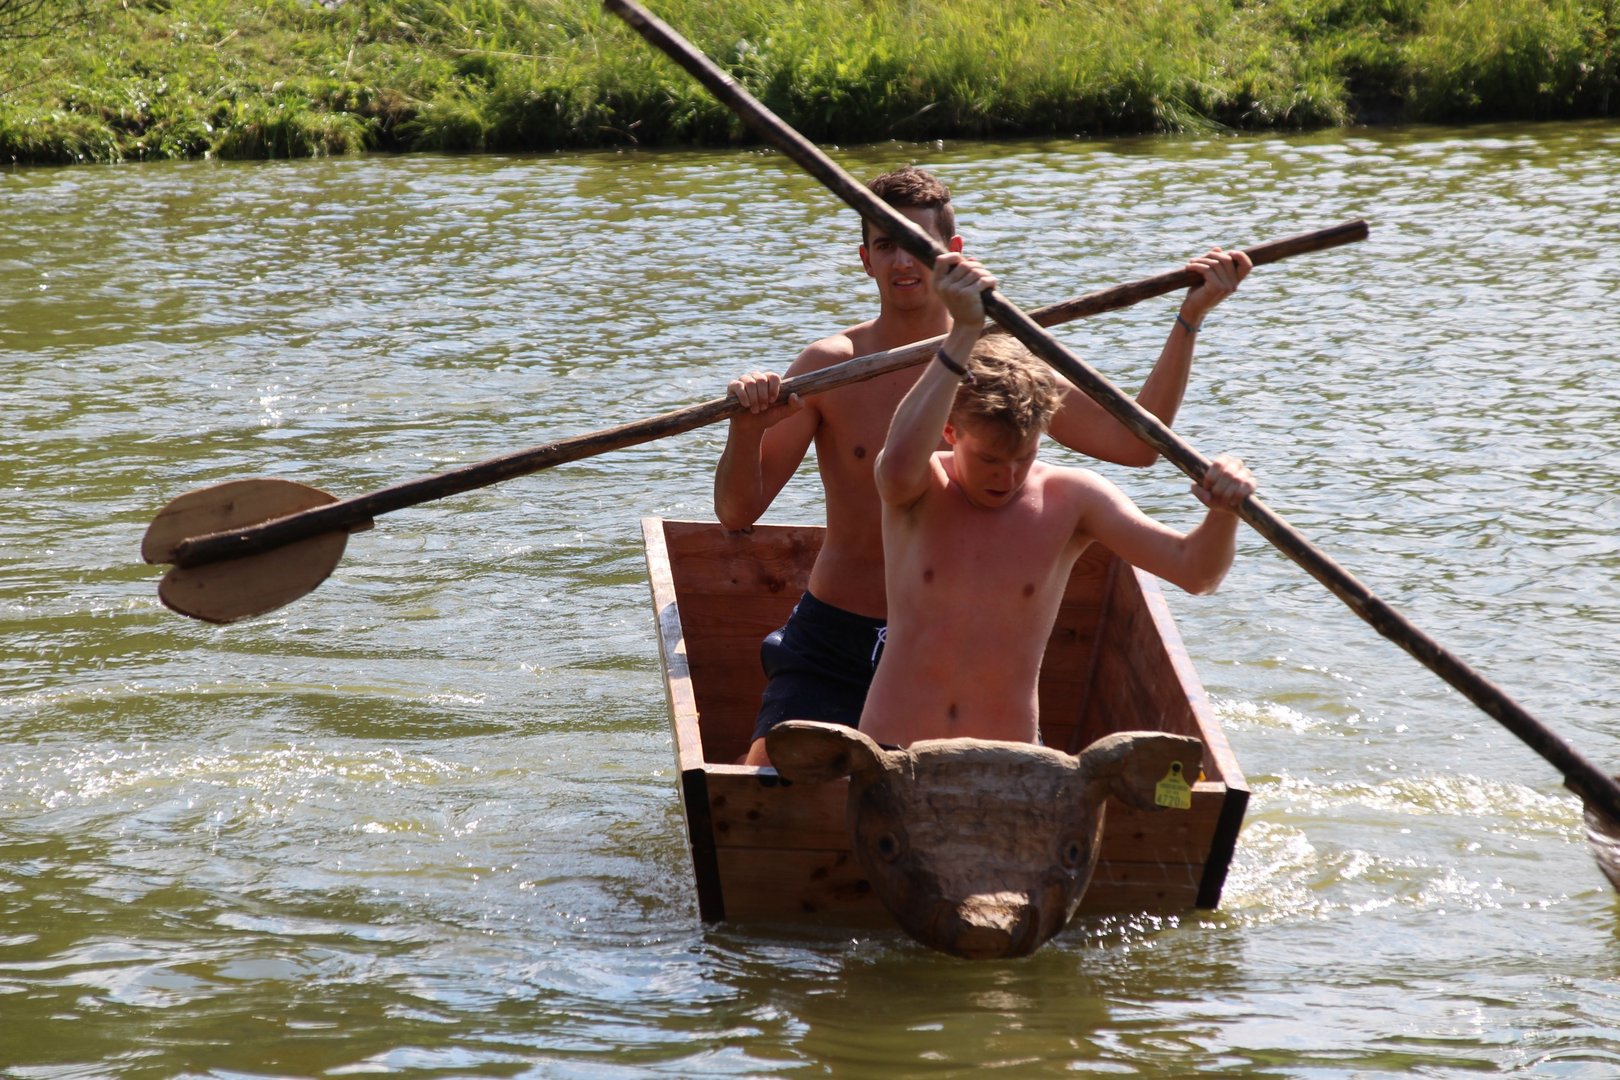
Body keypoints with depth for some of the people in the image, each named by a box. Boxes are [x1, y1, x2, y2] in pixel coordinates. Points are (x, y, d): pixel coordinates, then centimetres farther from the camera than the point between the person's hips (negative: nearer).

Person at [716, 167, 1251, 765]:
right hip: (833, 644, -1)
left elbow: (1136, 442, -1)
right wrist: (745, 428, -30)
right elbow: (738, 511, -9)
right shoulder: (830, 367, -6)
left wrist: (1189, 320, -6)